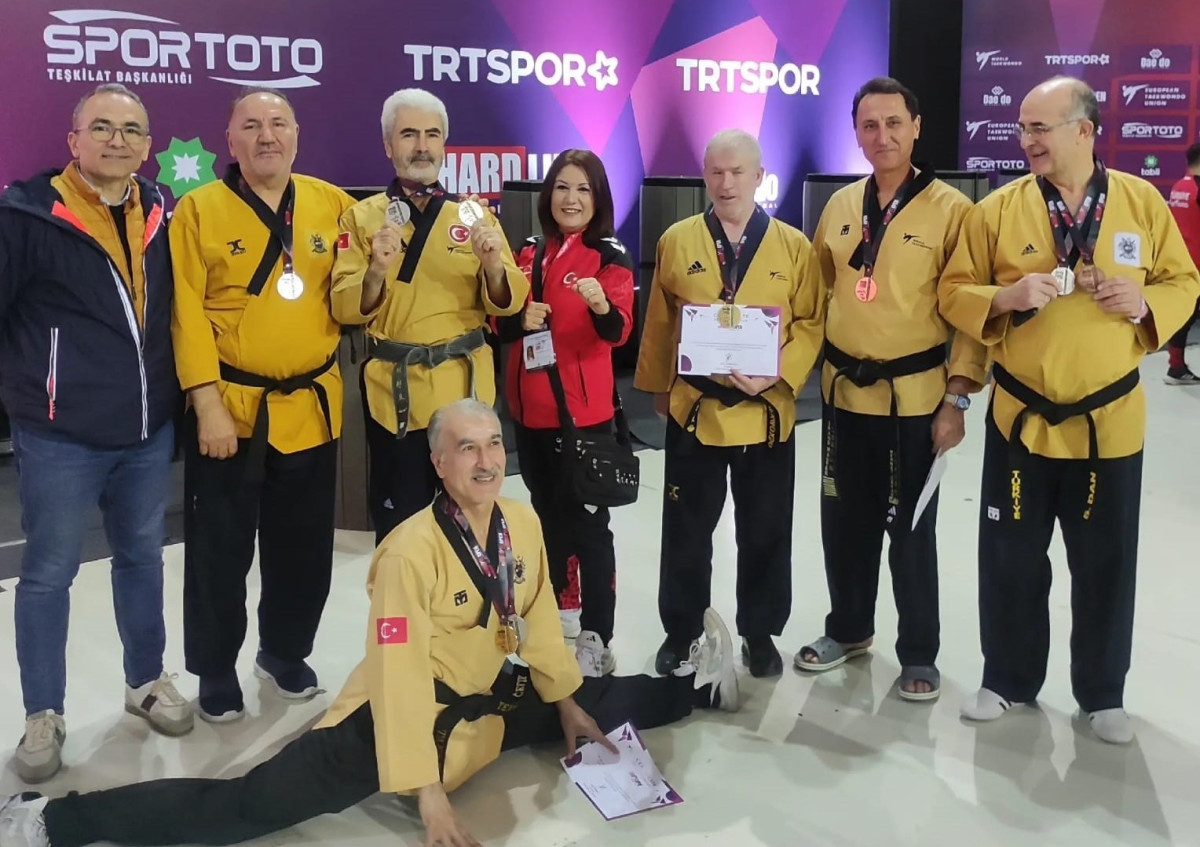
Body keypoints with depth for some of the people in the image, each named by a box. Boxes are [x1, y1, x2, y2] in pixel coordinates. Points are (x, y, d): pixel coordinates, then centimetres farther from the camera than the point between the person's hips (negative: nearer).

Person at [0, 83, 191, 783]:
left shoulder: (163, 215, 4)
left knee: (143, 558, 17)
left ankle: (147, 680, 34)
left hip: (150, 429, 5)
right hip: (60, 435, -4)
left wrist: (188, 396, 13)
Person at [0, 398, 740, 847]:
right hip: (399, 716, -6)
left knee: (597, 705, 16)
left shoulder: (524, 525, -4)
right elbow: (400, 674, -26)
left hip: (495, 704, 6)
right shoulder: (411, 551, -24)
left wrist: (566, 701, 14)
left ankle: (698, 685, 47)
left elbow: (538, 620, 10)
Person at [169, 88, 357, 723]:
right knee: (221, 550, 6)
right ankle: (216, 671, 24)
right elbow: (187, 313, -9)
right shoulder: (198, 210, -4)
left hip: (311, 406, 3)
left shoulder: (333, 205, 5)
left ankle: (284, 654, 34)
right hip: (230, 408, -3)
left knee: (303, 547, 13)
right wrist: (207, 404, -14)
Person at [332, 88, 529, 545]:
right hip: (394, 390, -1)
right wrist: (375, 271, -23)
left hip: (465, 385, 1)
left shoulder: (475, 214, 5)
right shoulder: (362, 216, 1)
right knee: (398, 525, 7)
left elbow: (507, 302, 0)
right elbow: (345, 309, -5)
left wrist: (493, 266, -20)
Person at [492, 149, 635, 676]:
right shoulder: (531, 253, 10)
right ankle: (558, 613, 32)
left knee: (586, 521, -3)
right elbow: (500, 325, 13)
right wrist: (521, 319, -10)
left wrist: (602, 306, -43)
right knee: (547, 514, 17)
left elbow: (618, 331, -22)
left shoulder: (610, 257, -6)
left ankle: (595, 640, 3)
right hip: (530, 407, 6)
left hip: (582, 410, -6)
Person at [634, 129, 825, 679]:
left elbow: (811, 322, -1)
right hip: (694, 407, 0)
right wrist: (658, 385, 11)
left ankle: (759, 633, 28)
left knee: (765, 533, 10)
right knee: (687, 532, 10)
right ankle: (681, 631, 27)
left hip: (767, 411, 0)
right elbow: (658, 324, 8)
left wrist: (779, 373, -16)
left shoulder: (794, 246, -1)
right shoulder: (677, 241, 1)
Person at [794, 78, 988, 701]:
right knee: (844, 520, 14)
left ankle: (919, 653, 22)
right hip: (844, 392, 5)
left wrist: (957, 396, -13)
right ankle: (848, 629, 34)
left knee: (911, 530, 5)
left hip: (915, 396, -4)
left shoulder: (950, 209, -8)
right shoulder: (839, 206, 7)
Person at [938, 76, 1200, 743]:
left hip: (1111, 421, 1)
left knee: (1106, 565, 11)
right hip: (1020, 418, 0)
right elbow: (954, 292, -1)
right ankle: (1008, 680, 29)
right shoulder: (997, 209, -3)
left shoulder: (1143, 202, 0)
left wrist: (1145, 303, -14)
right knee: (1012, 560, 9)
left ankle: (1102, 693, 29)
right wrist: (1005, 298, -20)